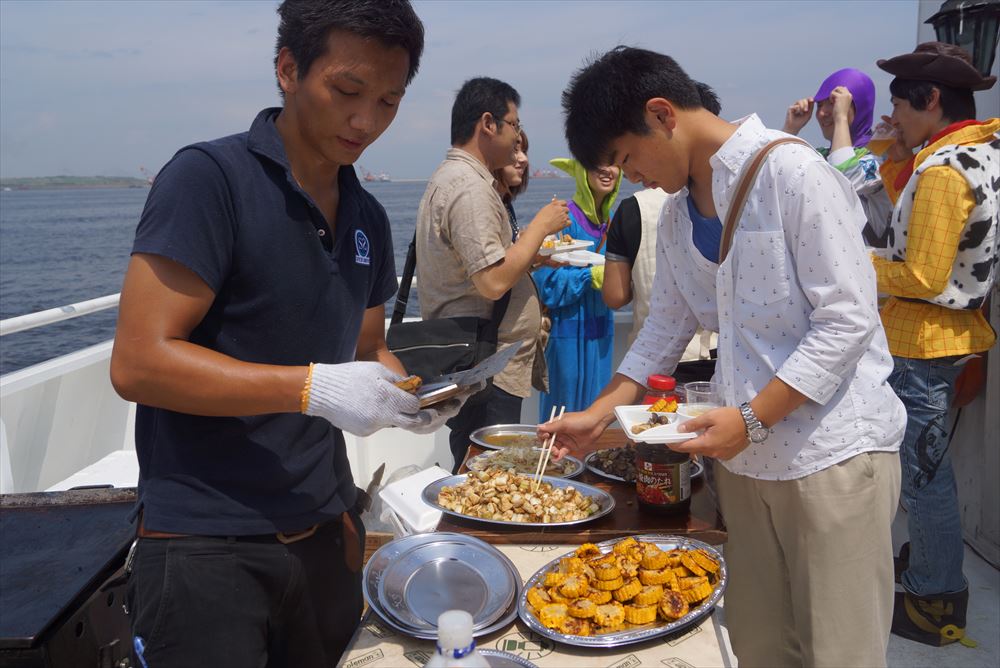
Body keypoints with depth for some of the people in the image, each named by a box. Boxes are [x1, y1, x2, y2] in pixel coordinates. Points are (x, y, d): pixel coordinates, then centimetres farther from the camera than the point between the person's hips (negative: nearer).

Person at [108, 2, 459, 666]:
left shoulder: (367, 218, 9)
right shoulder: (210, 177, -13)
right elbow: (138, 363, -17)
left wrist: (408, 389, -5)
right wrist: (314, 388, -25)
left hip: (324, 532, 7)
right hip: (206, 541, -6)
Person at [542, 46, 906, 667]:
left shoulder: (790, 171, -12)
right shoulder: (679, 212, 11)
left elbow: (848, 319, -15)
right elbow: (667, 326, 18)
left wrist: (750, 419, -17)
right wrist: (598, 414, 12)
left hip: (833, 450, -6)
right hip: (746, 452, 7)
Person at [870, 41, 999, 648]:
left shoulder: (943, 171, -22)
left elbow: (923, 277, -24)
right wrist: (900, 163, 6)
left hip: (923, 340, -10)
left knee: (922, 471, 2)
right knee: (926, 462, 22)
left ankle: (936, 605, 17)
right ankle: (927, 559, 39)